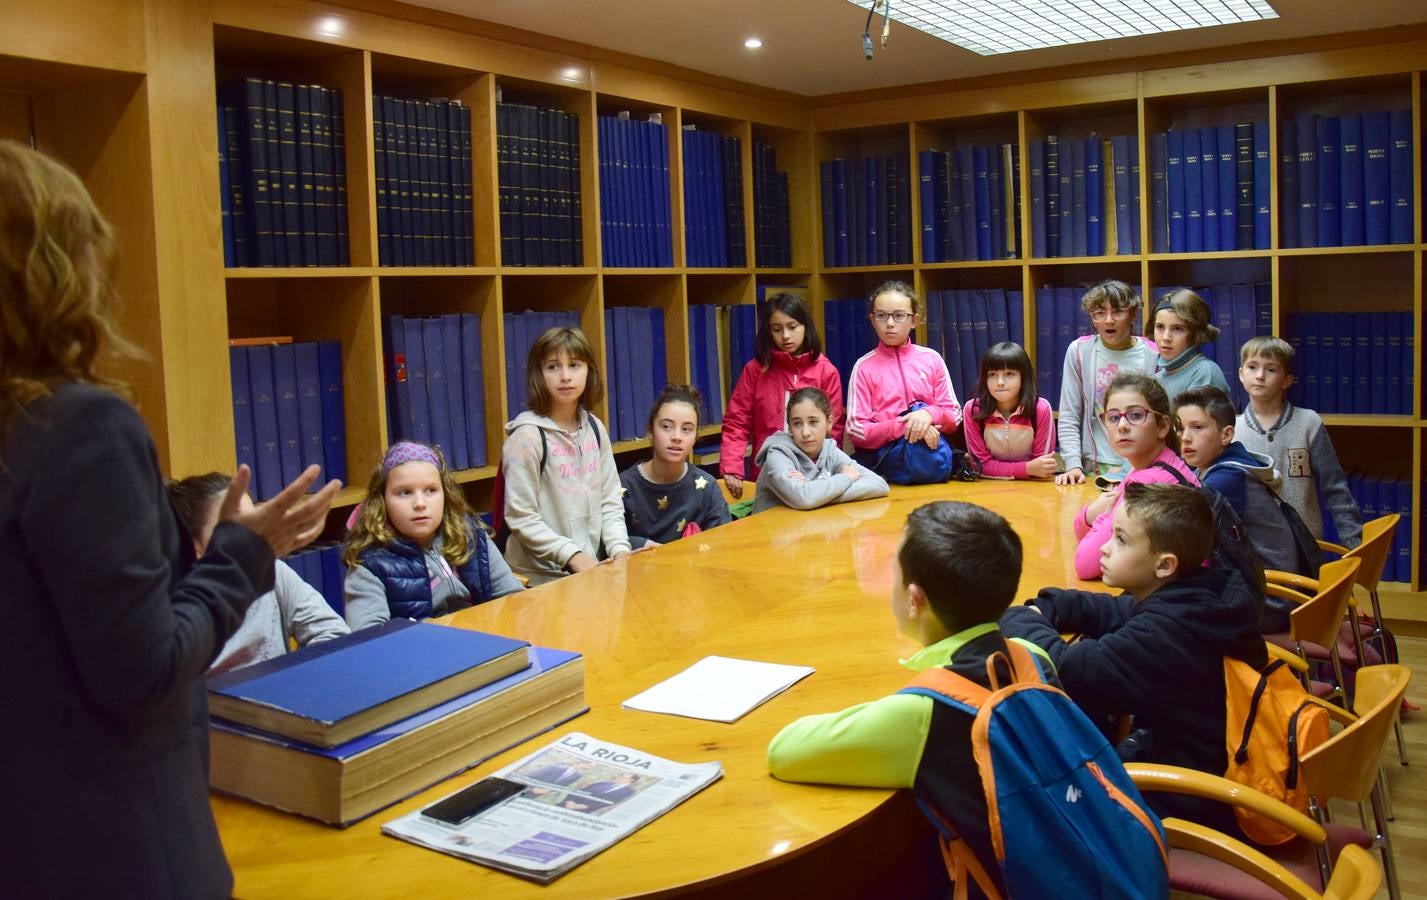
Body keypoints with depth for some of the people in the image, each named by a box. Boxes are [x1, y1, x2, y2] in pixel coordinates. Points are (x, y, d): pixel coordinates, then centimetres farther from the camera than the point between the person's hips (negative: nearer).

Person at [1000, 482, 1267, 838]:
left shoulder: (1166, 633, -31)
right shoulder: (1191, 598, -3)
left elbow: (1066, 670, -32)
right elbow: (1112, 612, 9)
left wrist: (1015, 619, -15)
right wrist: (1040, 611, -7)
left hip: (1186, 805, -8)